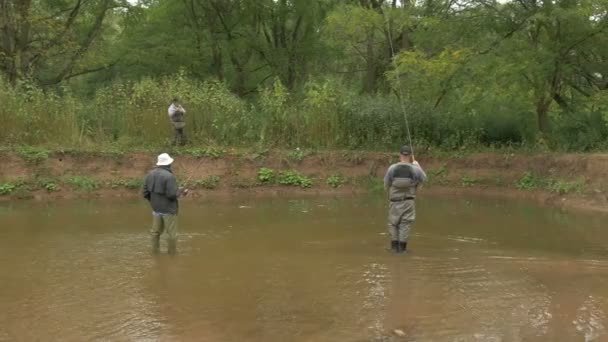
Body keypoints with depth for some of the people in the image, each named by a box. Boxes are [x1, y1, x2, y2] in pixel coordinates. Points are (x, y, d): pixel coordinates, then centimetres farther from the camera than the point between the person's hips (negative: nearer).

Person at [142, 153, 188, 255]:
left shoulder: (150, 174, 0)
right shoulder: (169, 176, -21)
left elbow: (145, 193, 3)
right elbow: (172, 194, -24)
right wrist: (180, 191, -4)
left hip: (156, 209, 7)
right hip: (169, 209, -7)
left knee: (156, 231, 17)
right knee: (171, 234, 5)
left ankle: (155, 251, 25)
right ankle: (172, 252, 12)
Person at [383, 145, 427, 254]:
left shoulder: (392, 168, -12)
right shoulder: (415, 169, -12)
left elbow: (386, 185, -2)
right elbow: (423, 178, 9)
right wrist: (415, 163, 15)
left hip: (394, 201, 0)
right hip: (408, 201, 0)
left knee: (393, 224, 16)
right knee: (405, 225, 7)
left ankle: (394, 246, 14)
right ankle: (402, 248, 7)